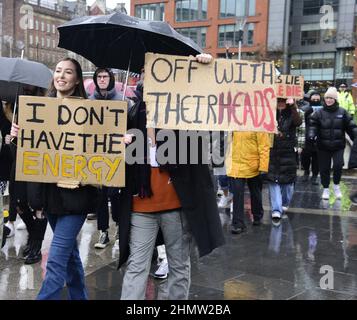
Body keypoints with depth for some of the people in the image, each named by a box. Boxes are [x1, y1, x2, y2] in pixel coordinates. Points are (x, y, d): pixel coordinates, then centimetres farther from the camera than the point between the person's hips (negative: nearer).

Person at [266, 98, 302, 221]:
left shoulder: (291, 115, -3)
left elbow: (298, 122, -25)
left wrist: (293, 106, -36)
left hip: (288, 154, -1)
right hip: (273, 153, 1)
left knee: (287, 181, 10)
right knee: (273, 181, -6)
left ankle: (285, 204, 31)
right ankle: (276, 209, -7)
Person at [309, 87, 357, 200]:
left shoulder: (342, 112, 2)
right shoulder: (319, 113, 0)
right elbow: (313, 126, -7)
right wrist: (312, 135, -26)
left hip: (338, 145, 0)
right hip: (323, 146, 1)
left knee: (338, 165, -15)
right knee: (324, 168, 6)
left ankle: (336, 185, 11)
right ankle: (326, 189, 24)